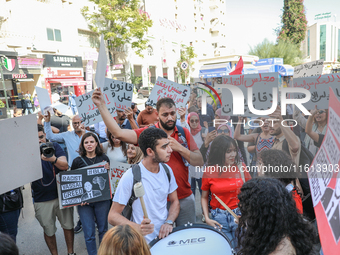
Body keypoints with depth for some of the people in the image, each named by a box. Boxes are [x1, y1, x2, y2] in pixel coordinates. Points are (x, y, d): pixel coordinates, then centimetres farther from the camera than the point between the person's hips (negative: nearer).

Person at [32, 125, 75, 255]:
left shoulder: (54, 146, -4)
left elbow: (65, 166, -16)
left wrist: (53, 159, -38)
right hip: (42, 199, -1)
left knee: (68, 226, 14)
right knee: (49, 231, 13)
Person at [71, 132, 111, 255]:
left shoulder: (104, 158, 3)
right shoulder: (77, 161, 1)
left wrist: (107, 170, -12)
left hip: (102, 199, 1)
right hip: (84, 201, -1)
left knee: (103, 230, 12)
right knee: (89, 234, 2)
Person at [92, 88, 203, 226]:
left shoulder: (184, 133, 2)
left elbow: (199, 162, -3)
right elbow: (119, 133, -20)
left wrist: (179, 148, -17)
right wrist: (101, 105, -23)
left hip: (185, 198, 3)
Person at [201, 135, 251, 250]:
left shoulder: (241, 167, -4)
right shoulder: (209, 172, -6)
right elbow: (204, 197, 5)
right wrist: (207, 218, -5)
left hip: (240, 215, 1)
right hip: (219, 218, 0)